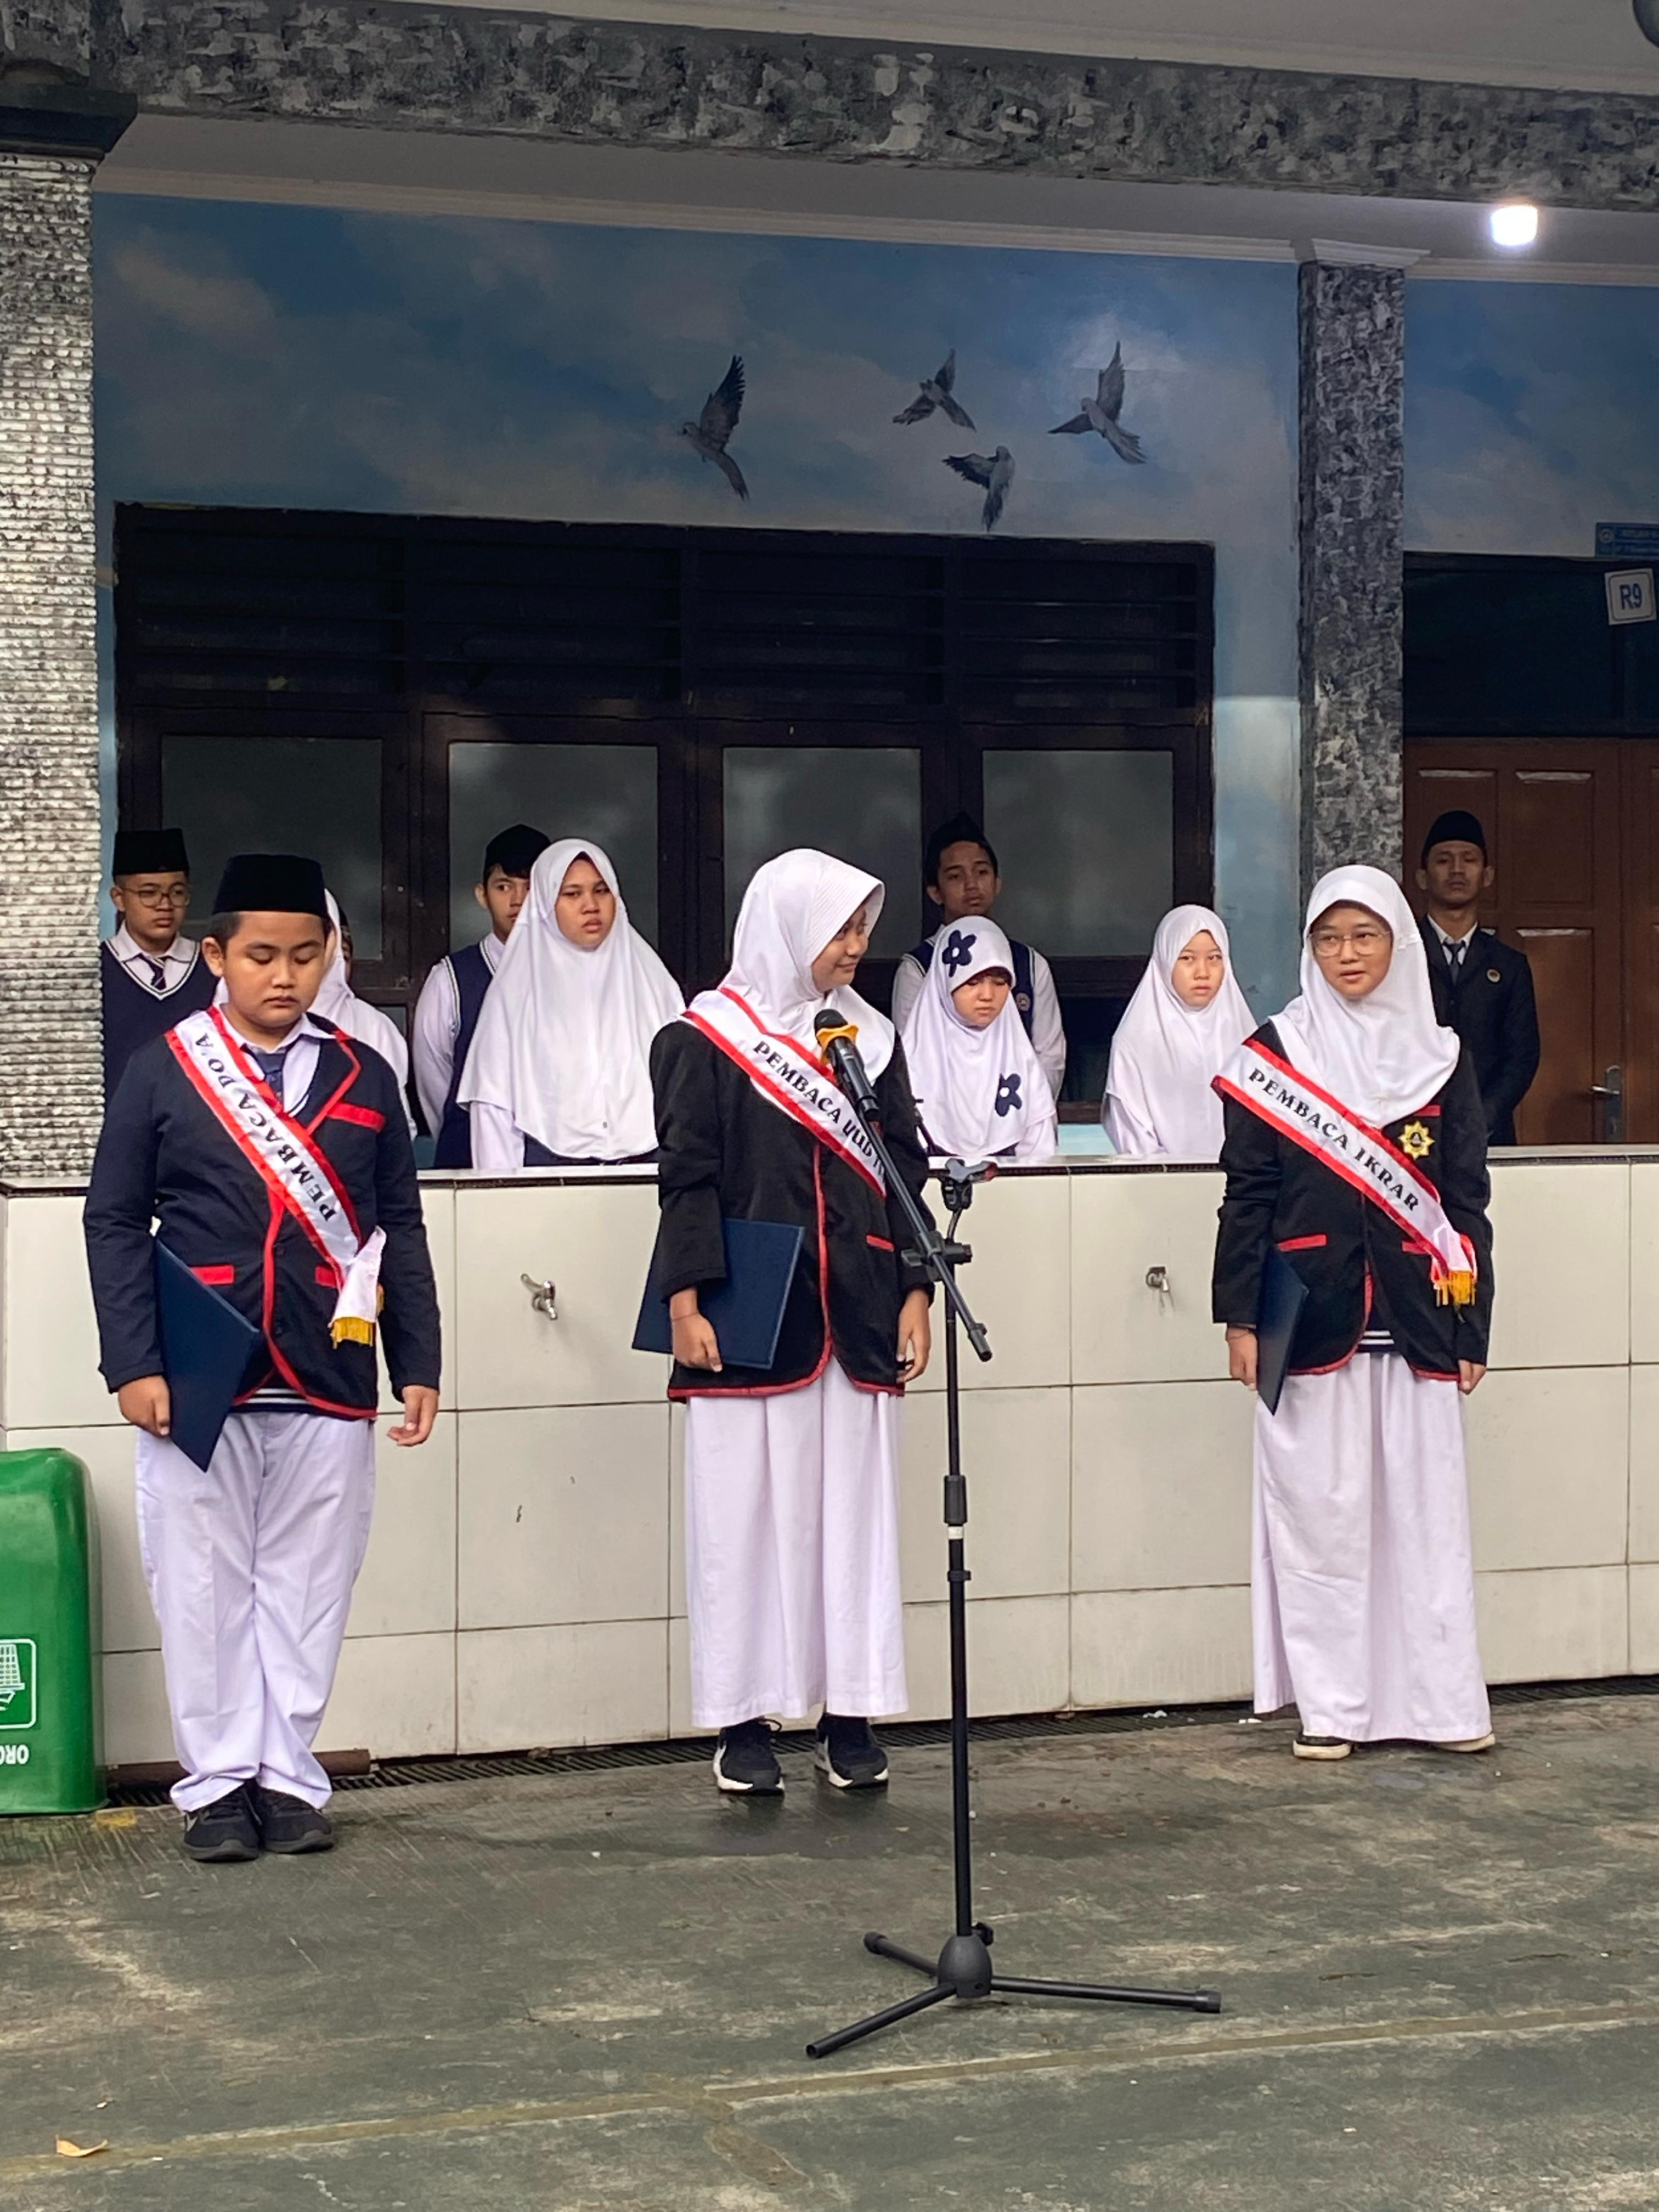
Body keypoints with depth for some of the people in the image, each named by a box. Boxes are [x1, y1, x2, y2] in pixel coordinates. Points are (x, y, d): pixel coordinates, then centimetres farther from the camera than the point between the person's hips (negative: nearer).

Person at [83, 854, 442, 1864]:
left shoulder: (363, 1076, 8)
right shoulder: (163, 1071, 2)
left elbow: (400, 1230, 10)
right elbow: (115, 1222, 1)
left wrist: (419, 1364, 5)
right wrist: (134, 1363, -8)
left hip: (327, 1382, 2)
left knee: (308, 1586, 5)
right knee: (205, 1587, 4)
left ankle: (288, 1776, 15)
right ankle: (219, 1781, 14)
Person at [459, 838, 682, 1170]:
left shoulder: (649, 979, 12)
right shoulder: (520, 985, 6)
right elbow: (492, 1103, 3)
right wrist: (501, 1190, -5)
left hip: (642, 1160, 1)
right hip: (547, 1164, -1)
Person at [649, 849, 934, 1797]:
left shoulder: (870, 1036, 12)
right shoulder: (706, 1040, -1)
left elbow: (907, 1170, 13)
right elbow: (688, 1178, -5)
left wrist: (914, 1291, 5)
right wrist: (687, 1302, -12)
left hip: (857, 1314, 4)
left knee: (856, 1507, 4)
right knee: (747, 1506, 0)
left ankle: (853, 1716, 10)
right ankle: (745, 1722, 7)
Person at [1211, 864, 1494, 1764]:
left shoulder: (1440, 1058, 8)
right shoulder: (1274, 1055, 3)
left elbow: (1467, 1198, 9)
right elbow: (1247, 1193, 2)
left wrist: (1472, 1327, 5)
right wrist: (1240, 1315, -4)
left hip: (1415, 1316, 2)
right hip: (1311, 1317, -1)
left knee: (1427, 1504, 2)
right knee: (1319, 1505, 0)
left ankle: (1442, 1700, 8)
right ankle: (1330, 1705, 7)